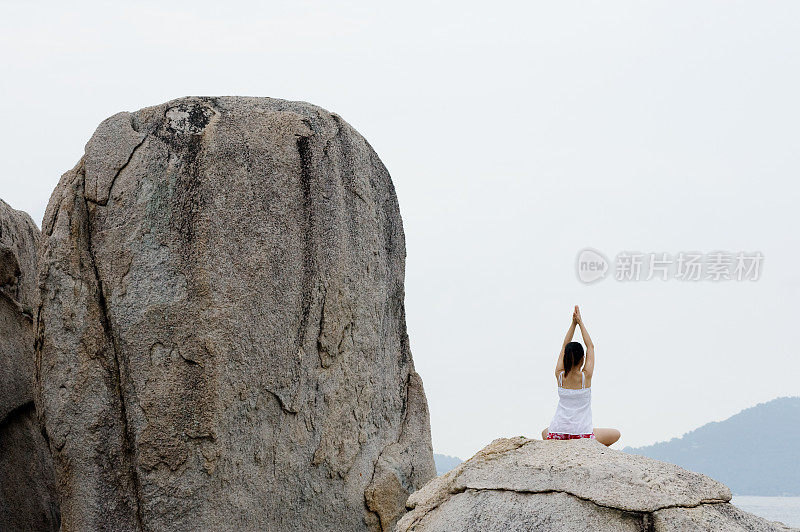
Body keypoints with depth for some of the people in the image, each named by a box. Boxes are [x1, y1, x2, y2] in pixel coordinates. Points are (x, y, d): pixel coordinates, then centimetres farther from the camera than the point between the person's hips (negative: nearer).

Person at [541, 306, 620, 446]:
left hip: (558, 433, 3)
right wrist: (580, 323, 9)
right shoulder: (585, 376, -9)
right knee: (615, 434, 19)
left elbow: (564, 347, 10)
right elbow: (591, 347, 3)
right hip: (582, 433, -3)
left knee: (545, 433, 39)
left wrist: (574, 323, 11)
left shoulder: (560, 376, -3)